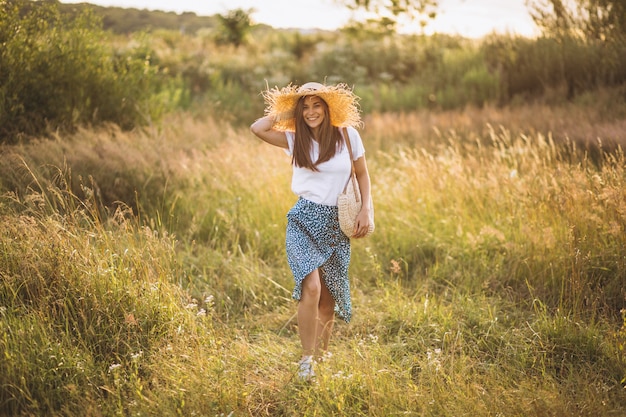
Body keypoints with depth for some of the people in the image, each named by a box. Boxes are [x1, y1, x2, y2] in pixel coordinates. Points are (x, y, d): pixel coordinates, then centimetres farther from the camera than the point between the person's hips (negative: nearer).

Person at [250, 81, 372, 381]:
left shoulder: (347, 134, 2)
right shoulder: (294, 140, 2)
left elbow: (363, 175, 10)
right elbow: (257, 128, -10)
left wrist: (365, 211, 1)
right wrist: (286, 112, 0)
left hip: (337, 224, 2)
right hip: (304, 221, -1)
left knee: (329, 296, 10)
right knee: (311, 287, -21)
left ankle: (323, 354, 31)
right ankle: (307, 360, -10)